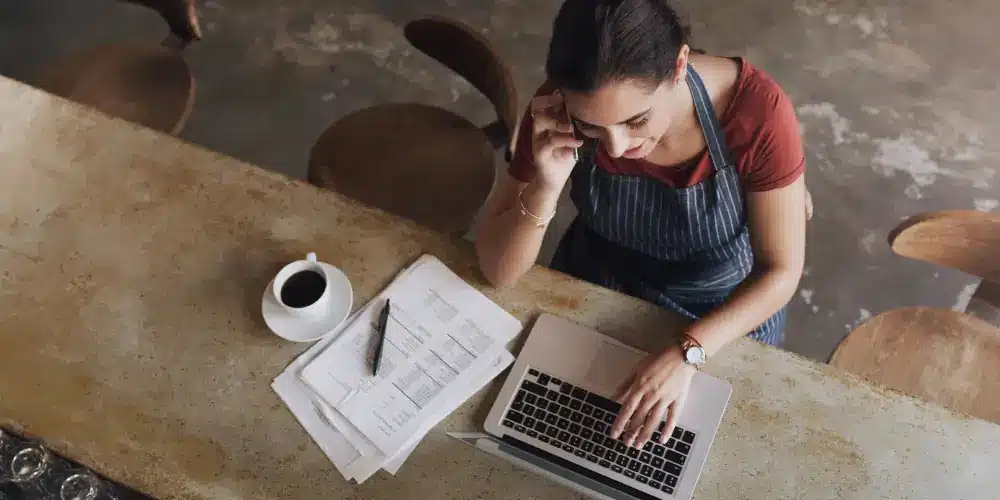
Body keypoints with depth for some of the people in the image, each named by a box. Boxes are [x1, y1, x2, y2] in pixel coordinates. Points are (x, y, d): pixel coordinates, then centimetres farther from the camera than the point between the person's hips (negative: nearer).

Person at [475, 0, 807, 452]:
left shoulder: (756, 110, -33)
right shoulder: (565, 107, -28)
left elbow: (781, 271, -22)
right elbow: (498, 270, -23)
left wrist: (686, 354, -36)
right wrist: (547, 185, -41)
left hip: (726, 307, -1)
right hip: (598, 286, 2)